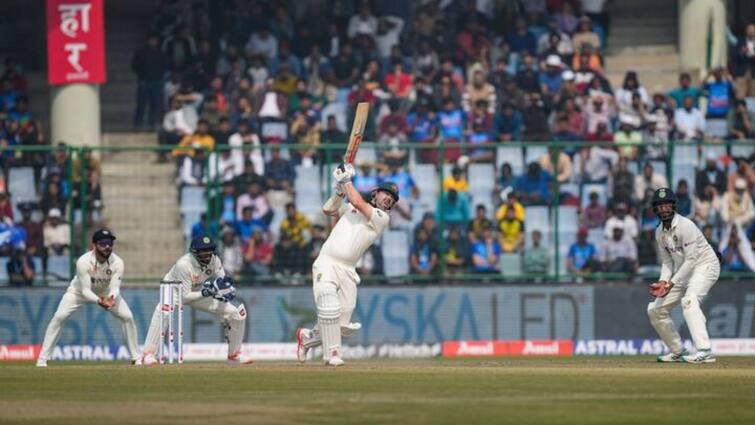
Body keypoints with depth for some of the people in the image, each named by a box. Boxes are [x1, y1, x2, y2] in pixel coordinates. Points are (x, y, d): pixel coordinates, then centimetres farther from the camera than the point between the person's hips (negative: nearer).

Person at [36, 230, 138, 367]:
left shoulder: (117, 263, -26)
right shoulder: (83, 262, -34)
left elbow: (115, 287, -29)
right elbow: (85, 290, -34)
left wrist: (111, 298, -53)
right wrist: (98, 301, -54)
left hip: (107, 293, 3)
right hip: (80, 290, -3)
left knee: (127, 317, -12)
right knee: (59, 317, -20)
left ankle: (136, 356, 3)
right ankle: (42, 358, -14)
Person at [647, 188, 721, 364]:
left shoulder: (685, 226, -22)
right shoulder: (660, 232, 3)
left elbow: (691, 260, -25)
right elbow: (667, 261, 10)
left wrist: (672, 284, -27)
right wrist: (663, 282, -10)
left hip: (705, 265, -9)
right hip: (683, 271, 9)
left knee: (689, 300, -36)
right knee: (655, 309, 6)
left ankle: (704, 351, -46)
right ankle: (678, 351, 20)